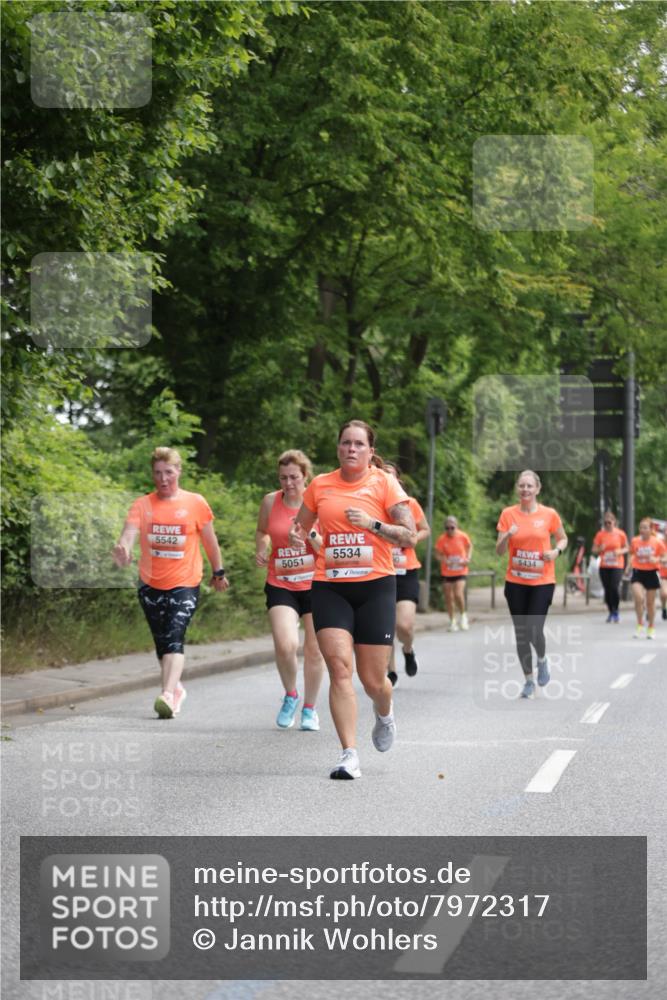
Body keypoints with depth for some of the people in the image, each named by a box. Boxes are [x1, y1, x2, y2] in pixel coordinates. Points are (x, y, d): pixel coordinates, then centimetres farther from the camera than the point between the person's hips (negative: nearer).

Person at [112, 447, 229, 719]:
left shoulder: (196, 503, -2)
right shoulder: (142, 505, 0)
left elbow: (209, 540, 8)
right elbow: (129, 533, -15)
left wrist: (218, 572, 15)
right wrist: (122, 549, -37)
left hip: (185, 584, -3)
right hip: (150, 584, 3)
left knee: (174, 638, -19)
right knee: (161, 642, 14)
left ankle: (167, 696, -30)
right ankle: (176, 689, 33)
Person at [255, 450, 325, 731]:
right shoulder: (270, 502, -1)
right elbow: (262, 531, 20)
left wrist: (310, 535, -23)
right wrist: (261, 549, 0)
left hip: (315, 584, 0)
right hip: (280, 585, 0)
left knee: (314, 649, 6)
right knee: (285, 645, -18)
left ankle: (310, 708, 25)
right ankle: (290, 695, 10)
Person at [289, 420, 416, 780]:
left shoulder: (384, 483, -1)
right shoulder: (320, 485, 7)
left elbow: (409, 536, -5)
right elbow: (300, 526, 21)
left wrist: (372, 523, -18)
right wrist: (297, 535, -2)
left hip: (375, 587, -1)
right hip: (329, 587, 2)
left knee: (373, 679, 2)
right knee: (339, 667, -15)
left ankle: (385, 716, 39)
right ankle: (349, 754, -14)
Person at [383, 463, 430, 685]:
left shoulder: (410, 503, -1)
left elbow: (425, 530, 12)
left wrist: (414, 538, -8)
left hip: (406, 572, -1)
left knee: (404, 625, -15)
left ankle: (408, 651, 21)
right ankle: (391, 671, 25)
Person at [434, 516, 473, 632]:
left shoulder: (463, 536, -8)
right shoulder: (442, 539, -11)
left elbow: (469, 546, 11)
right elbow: (438, 555, -6)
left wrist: (468, 558, -4)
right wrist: (444, 560, -25)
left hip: (461, 571, -1)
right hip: (447, 572, 1)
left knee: (458, 594, -16)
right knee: (449, 597, 4)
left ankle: (463, 615, 11)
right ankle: (452, 621, 21)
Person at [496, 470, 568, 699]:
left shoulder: (549, 514, -2)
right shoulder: (508, 514, 0)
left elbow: (563, 539, 13)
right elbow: (499, 551, 1)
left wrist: (556, 551, -8)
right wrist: (507, 536, -19)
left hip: (542, 581, -2)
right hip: (515, 582, 2)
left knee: (534, 631, -13)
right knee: (521, 633, 5)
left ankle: (542, 659, 21)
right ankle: (528, 680, 21)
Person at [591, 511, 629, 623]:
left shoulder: (620, 534, 1)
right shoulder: (600, 534, 4)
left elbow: (626, 548, 10)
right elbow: (594, 550, 7)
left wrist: (620, 551, -11)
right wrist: (600, 549, -15)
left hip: (617, 566, -2)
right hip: (604, 567, 2)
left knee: (614, 588, -16)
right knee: (607, 589, 4)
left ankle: (616, 612, 0)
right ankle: (610, 612, 19)